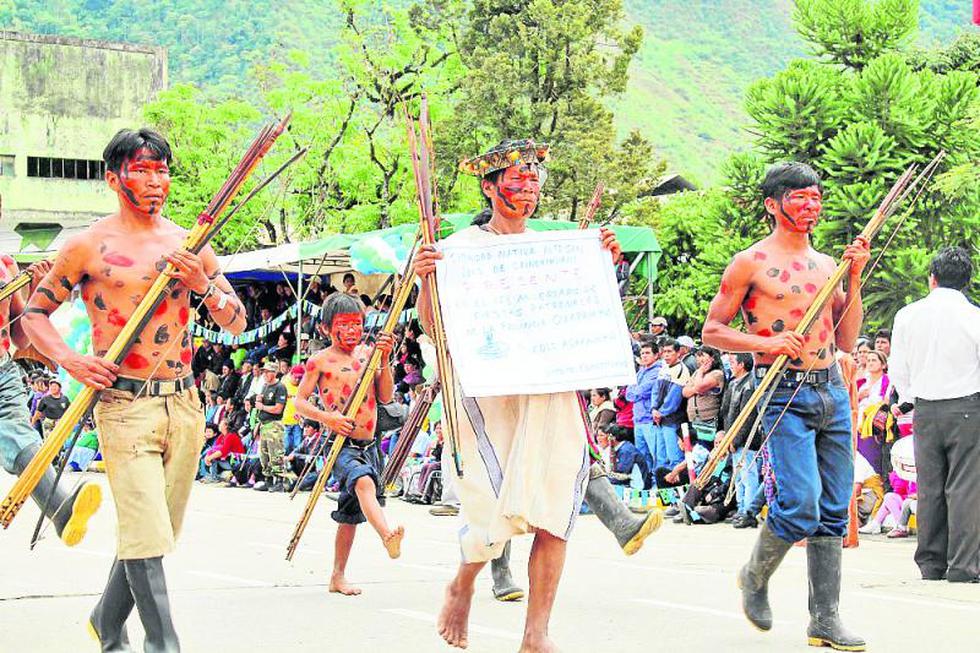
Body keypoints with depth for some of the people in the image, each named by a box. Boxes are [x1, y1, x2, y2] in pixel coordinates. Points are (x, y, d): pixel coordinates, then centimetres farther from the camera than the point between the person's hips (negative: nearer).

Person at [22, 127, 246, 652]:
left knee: (156, 535, 12)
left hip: (184, 405, 5)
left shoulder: (190, 245, 11)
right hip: (123, 405, -5)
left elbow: (237, 324, 14)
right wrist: (70, 360, -9)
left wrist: (204, 284, -5)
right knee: (146, 536, -13)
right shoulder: (89, 246, 0)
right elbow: (34, 313, 7)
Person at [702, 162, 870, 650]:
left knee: (834, 512, 4)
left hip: (833, 390, 6)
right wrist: (766, 343, -15)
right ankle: (755, 577, 13)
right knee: (801, 506, -15)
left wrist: (854, 280, 5)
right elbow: (711, 331, -1)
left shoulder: (827, 265, 17)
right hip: (785, 394, -6)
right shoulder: (751, 263, 0)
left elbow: (846, 342, 14)